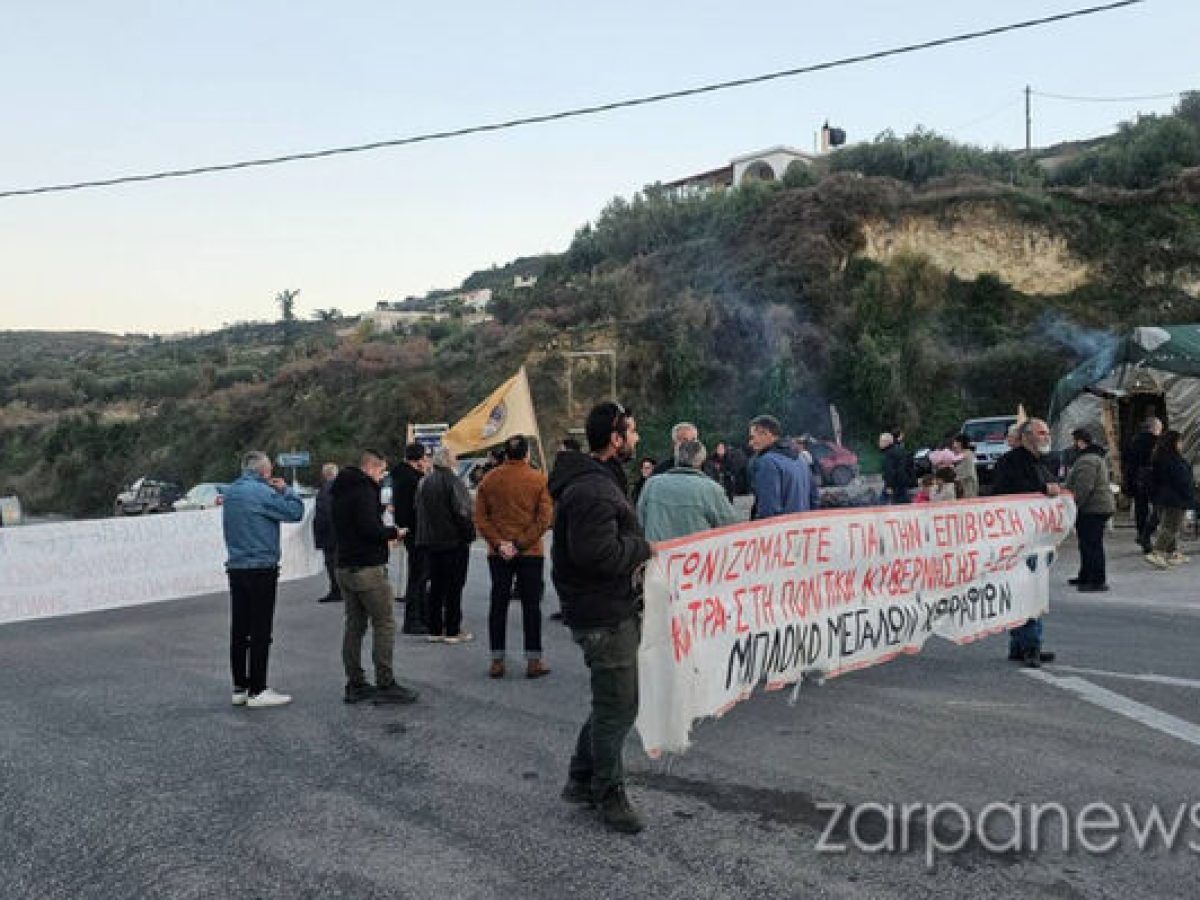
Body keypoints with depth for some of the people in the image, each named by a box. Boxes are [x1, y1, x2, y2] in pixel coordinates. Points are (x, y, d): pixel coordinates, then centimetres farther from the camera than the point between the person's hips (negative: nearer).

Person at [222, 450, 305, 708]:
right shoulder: (262, 492, -13)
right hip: (261, 569, -8)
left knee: (239, 631, 11)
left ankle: (240, 687, 16)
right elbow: (295, 512, -12)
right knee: (260, 632, -4)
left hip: (236, 568, 8)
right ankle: (257, 691, -1)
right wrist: (285, 489, 4)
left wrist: (278, 491, 14)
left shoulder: (230, 493, 13)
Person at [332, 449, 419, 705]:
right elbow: (370, 528, -23)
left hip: (344, 567, 9)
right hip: (368, 568, -9)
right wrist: (393, 533, -5)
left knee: (354, 625, 12)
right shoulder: (364, 490, -14)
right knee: (384, 624, -4)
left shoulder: (341, 491, 16)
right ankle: (385, 685, -4)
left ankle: (355, 684, 15)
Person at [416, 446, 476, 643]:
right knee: (454, 586, 1)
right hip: (454, 540, -7)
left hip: (432, 541, 7)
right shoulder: (453, 481, -16)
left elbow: (419, 511, 14)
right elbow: (463, 512, -17)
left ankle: (434, 630, 16)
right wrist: (468, 534, -7)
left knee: (436, 586, 13)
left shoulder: (424, 482, 6)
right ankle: (452, 631, 4)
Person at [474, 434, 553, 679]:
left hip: (498, 554, 2)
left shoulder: (489, 480, 3)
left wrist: (499, 543, -6)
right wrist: (520, 543, -11)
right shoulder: (538, 479, -4)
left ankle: (497, 661, 11)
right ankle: (534, 661, 6)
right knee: (531, 605, 4)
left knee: (498, 604, 9)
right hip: (530, 553, -2)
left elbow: (480, 518, -1)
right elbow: (544, 518, -10)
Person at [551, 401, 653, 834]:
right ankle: (609, 797, 18)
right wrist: (643, 548, -16)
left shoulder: (599, 480, 14)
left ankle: (581, 780, 34)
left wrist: (635, 548, 6)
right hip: (604, 615, -11)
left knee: (612, 702, 21)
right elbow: (598, 554, -31)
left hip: (614, 609, 11)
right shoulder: (592, 490, -23)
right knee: (617, 707, 2)